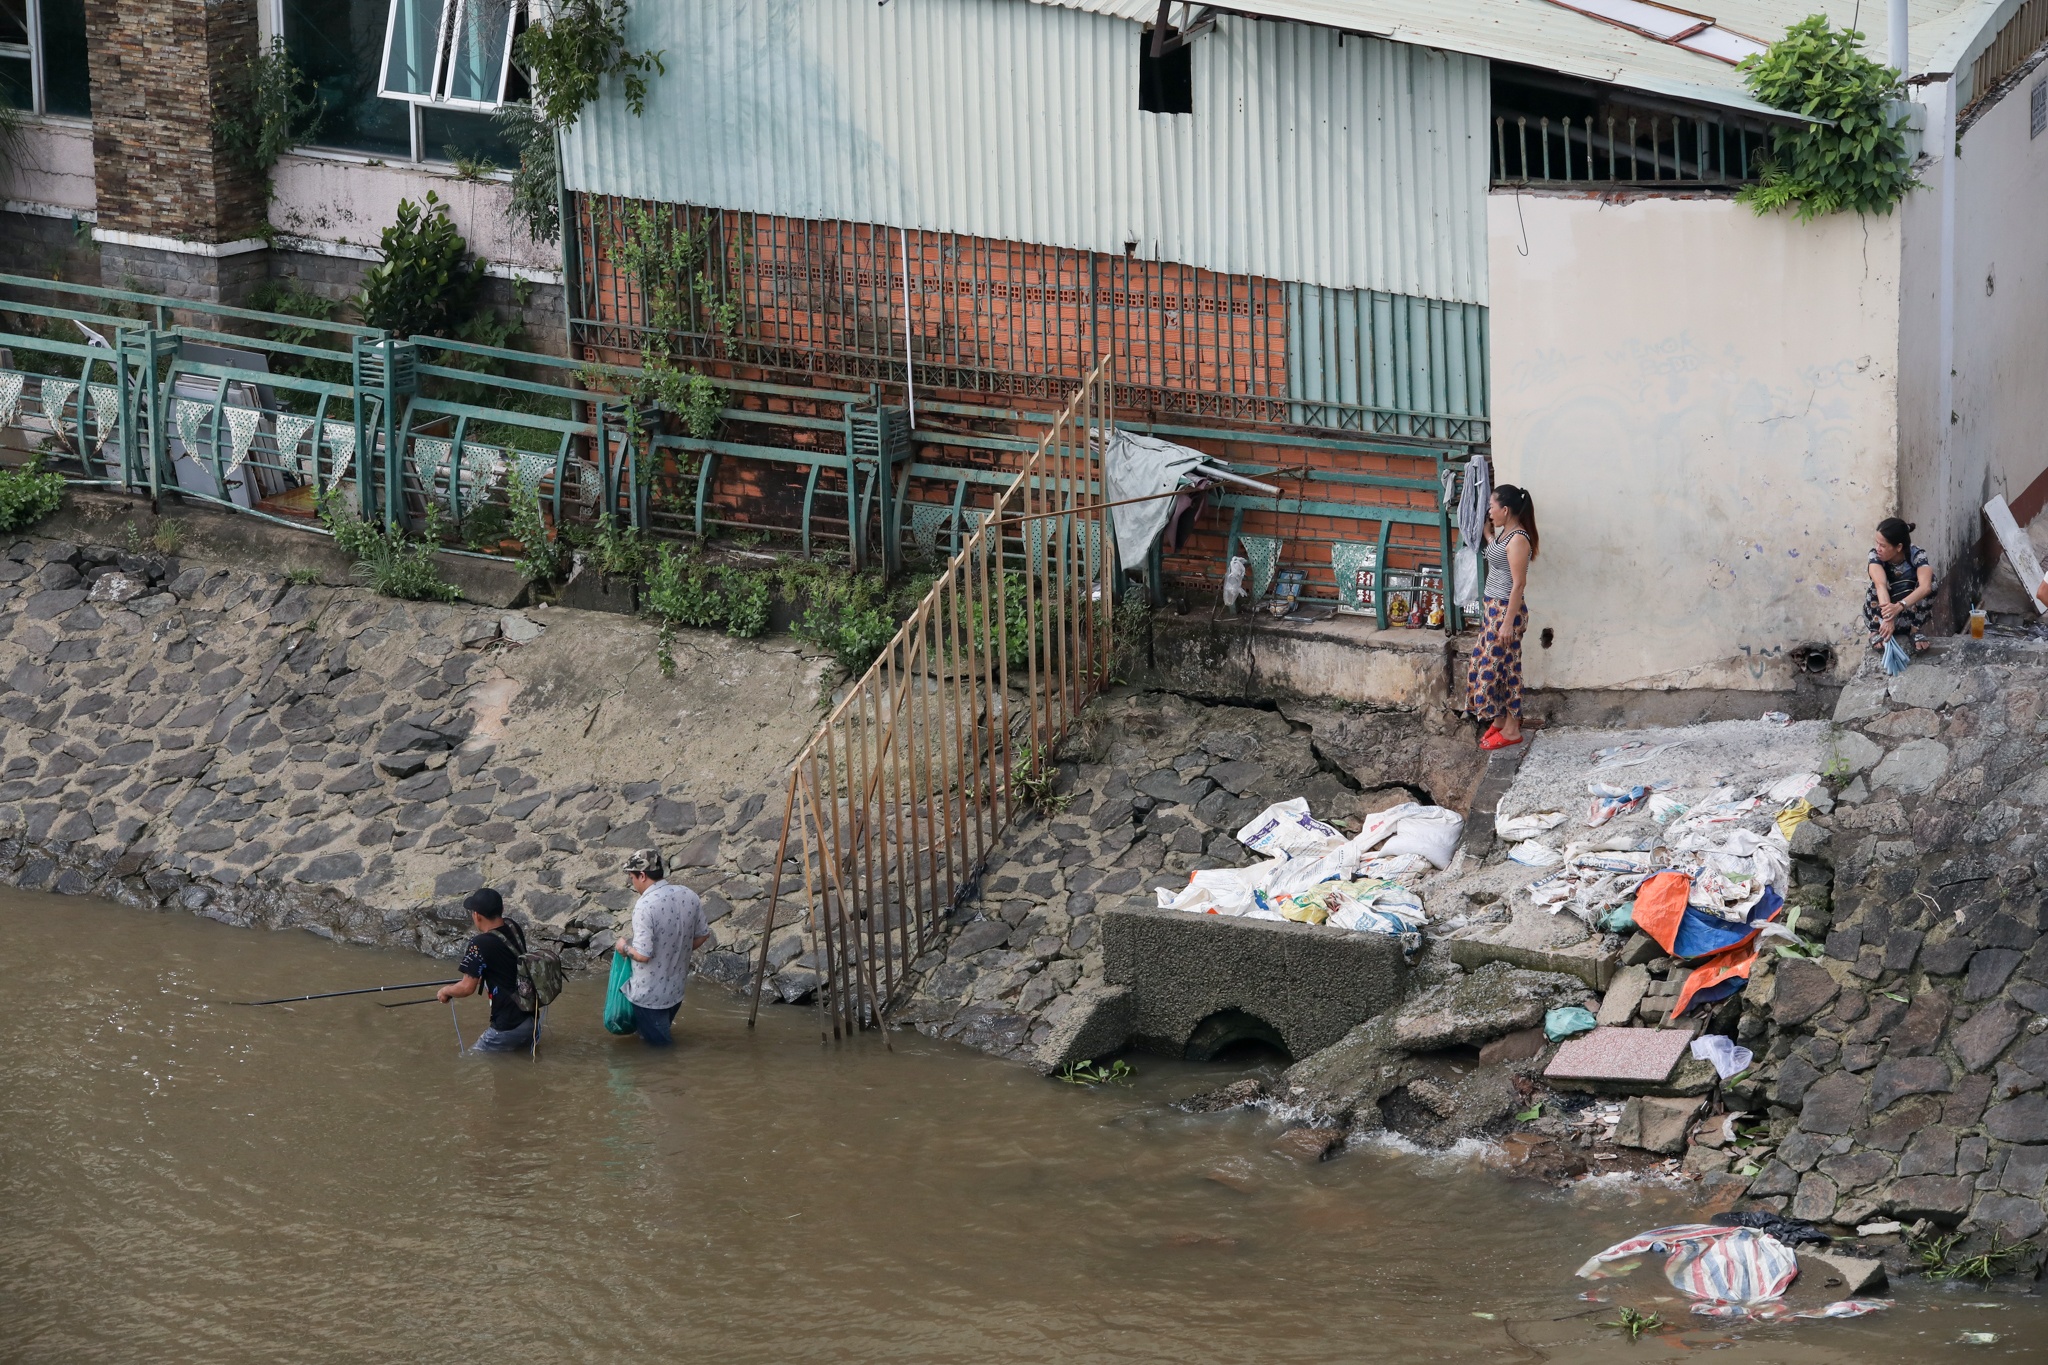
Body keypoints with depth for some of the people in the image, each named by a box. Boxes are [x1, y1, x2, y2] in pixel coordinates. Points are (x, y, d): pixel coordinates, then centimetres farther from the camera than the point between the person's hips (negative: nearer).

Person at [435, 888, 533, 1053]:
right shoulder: (514, 929, 3)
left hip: (509, 1026, -8)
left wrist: (445, 991, 2)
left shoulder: (481, 944, -20)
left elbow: (467, 988, -17)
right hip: (531, 1019, 8)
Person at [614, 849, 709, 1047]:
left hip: (650, 995, -7)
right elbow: (702, 936, 7)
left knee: (659, 1045, 6)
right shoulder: (689, 896, -5)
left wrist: (624, 946, -6)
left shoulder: (645, 905, -27)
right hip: (676, 987, 7)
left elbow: (642, 955, -27)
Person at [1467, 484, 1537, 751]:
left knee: (1501, 668, -3)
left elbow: (1519, 584, -23)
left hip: (1507, 611, -10)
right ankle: (1499, 720, 27)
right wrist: (1487, 531, 18)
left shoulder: (1518, 540, -21)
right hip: (1494, 608, 10)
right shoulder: (1503, 533, 8)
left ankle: (1511, 730, 6)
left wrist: (1508, 622, -23)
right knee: (1486, 664, 16)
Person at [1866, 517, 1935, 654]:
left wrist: (1899, 606, -57)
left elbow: (1926, 587, -41)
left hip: (1911, 613, 0)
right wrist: (1888, 617, -56)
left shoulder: (1917, 555, -22)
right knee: (1877, 582, -29)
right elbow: (1880, 585, -39)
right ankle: (1877, 631, -15)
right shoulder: (1875, 555, -21)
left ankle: (1917, 630, -12)